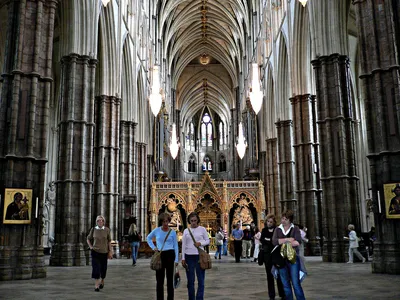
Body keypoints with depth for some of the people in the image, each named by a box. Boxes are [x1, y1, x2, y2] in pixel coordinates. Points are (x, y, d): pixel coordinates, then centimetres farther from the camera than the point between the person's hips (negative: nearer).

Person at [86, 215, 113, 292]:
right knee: (96, 268, -9)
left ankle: (102, 281, 37)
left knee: (103, 268, 11)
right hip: (95, 252, -1)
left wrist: (110, 252, -1)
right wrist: (91, 247, -2)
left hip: (104, 252, 1)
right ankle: (96, 286, -5)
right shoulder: (93, 229, -2)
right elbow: (88, 239, 12)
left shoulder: (107, 230, -2)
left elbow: (109, 241, 2)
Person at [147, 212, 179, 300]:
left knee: (170, 279, 5)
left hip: (170, 255, -1)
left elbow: (176, 246, 3)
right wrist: (153, 247, 4)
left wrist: (176, 259, -1)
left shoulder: (173, 232, 0)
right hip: (159, 255, 1)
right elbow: (148, 238, 18)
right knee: (159, 279, 7)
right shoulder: (157, 230, 1)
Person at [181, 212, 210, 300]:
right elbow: (183, 245, 6)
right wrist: (183, 258, 3)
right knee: (190, 280, 7)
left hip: (200, 256, -1)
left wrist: (200, 243, -14)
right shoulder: (186, 231, 6)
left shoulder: (202, 229, 2)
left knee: (201, 280, -2)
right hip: (189, 256, 1)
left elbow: (208, 241, 6)